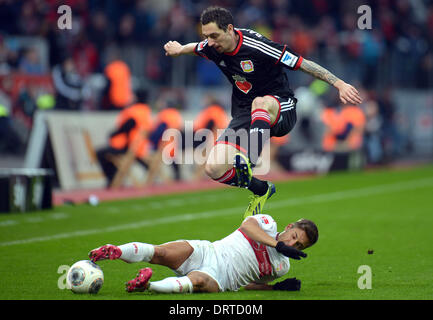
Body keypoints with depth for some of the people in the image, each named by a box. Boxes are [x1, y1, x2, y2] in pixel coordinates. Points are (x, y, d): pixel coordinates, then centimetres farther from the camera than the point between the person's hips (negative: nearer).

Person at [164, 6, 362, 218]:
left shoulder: (256, 46, -22)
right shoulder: (211, 48, -3)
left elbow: (302, 64, -19)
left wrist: (340, 84, -22)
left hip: (280, 109, -6)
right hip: (244, 116, 6)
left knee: (260, 103, -43)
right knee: (213, 169, -14)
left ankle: (249, 162, -57)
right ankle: (260, 189, 13)